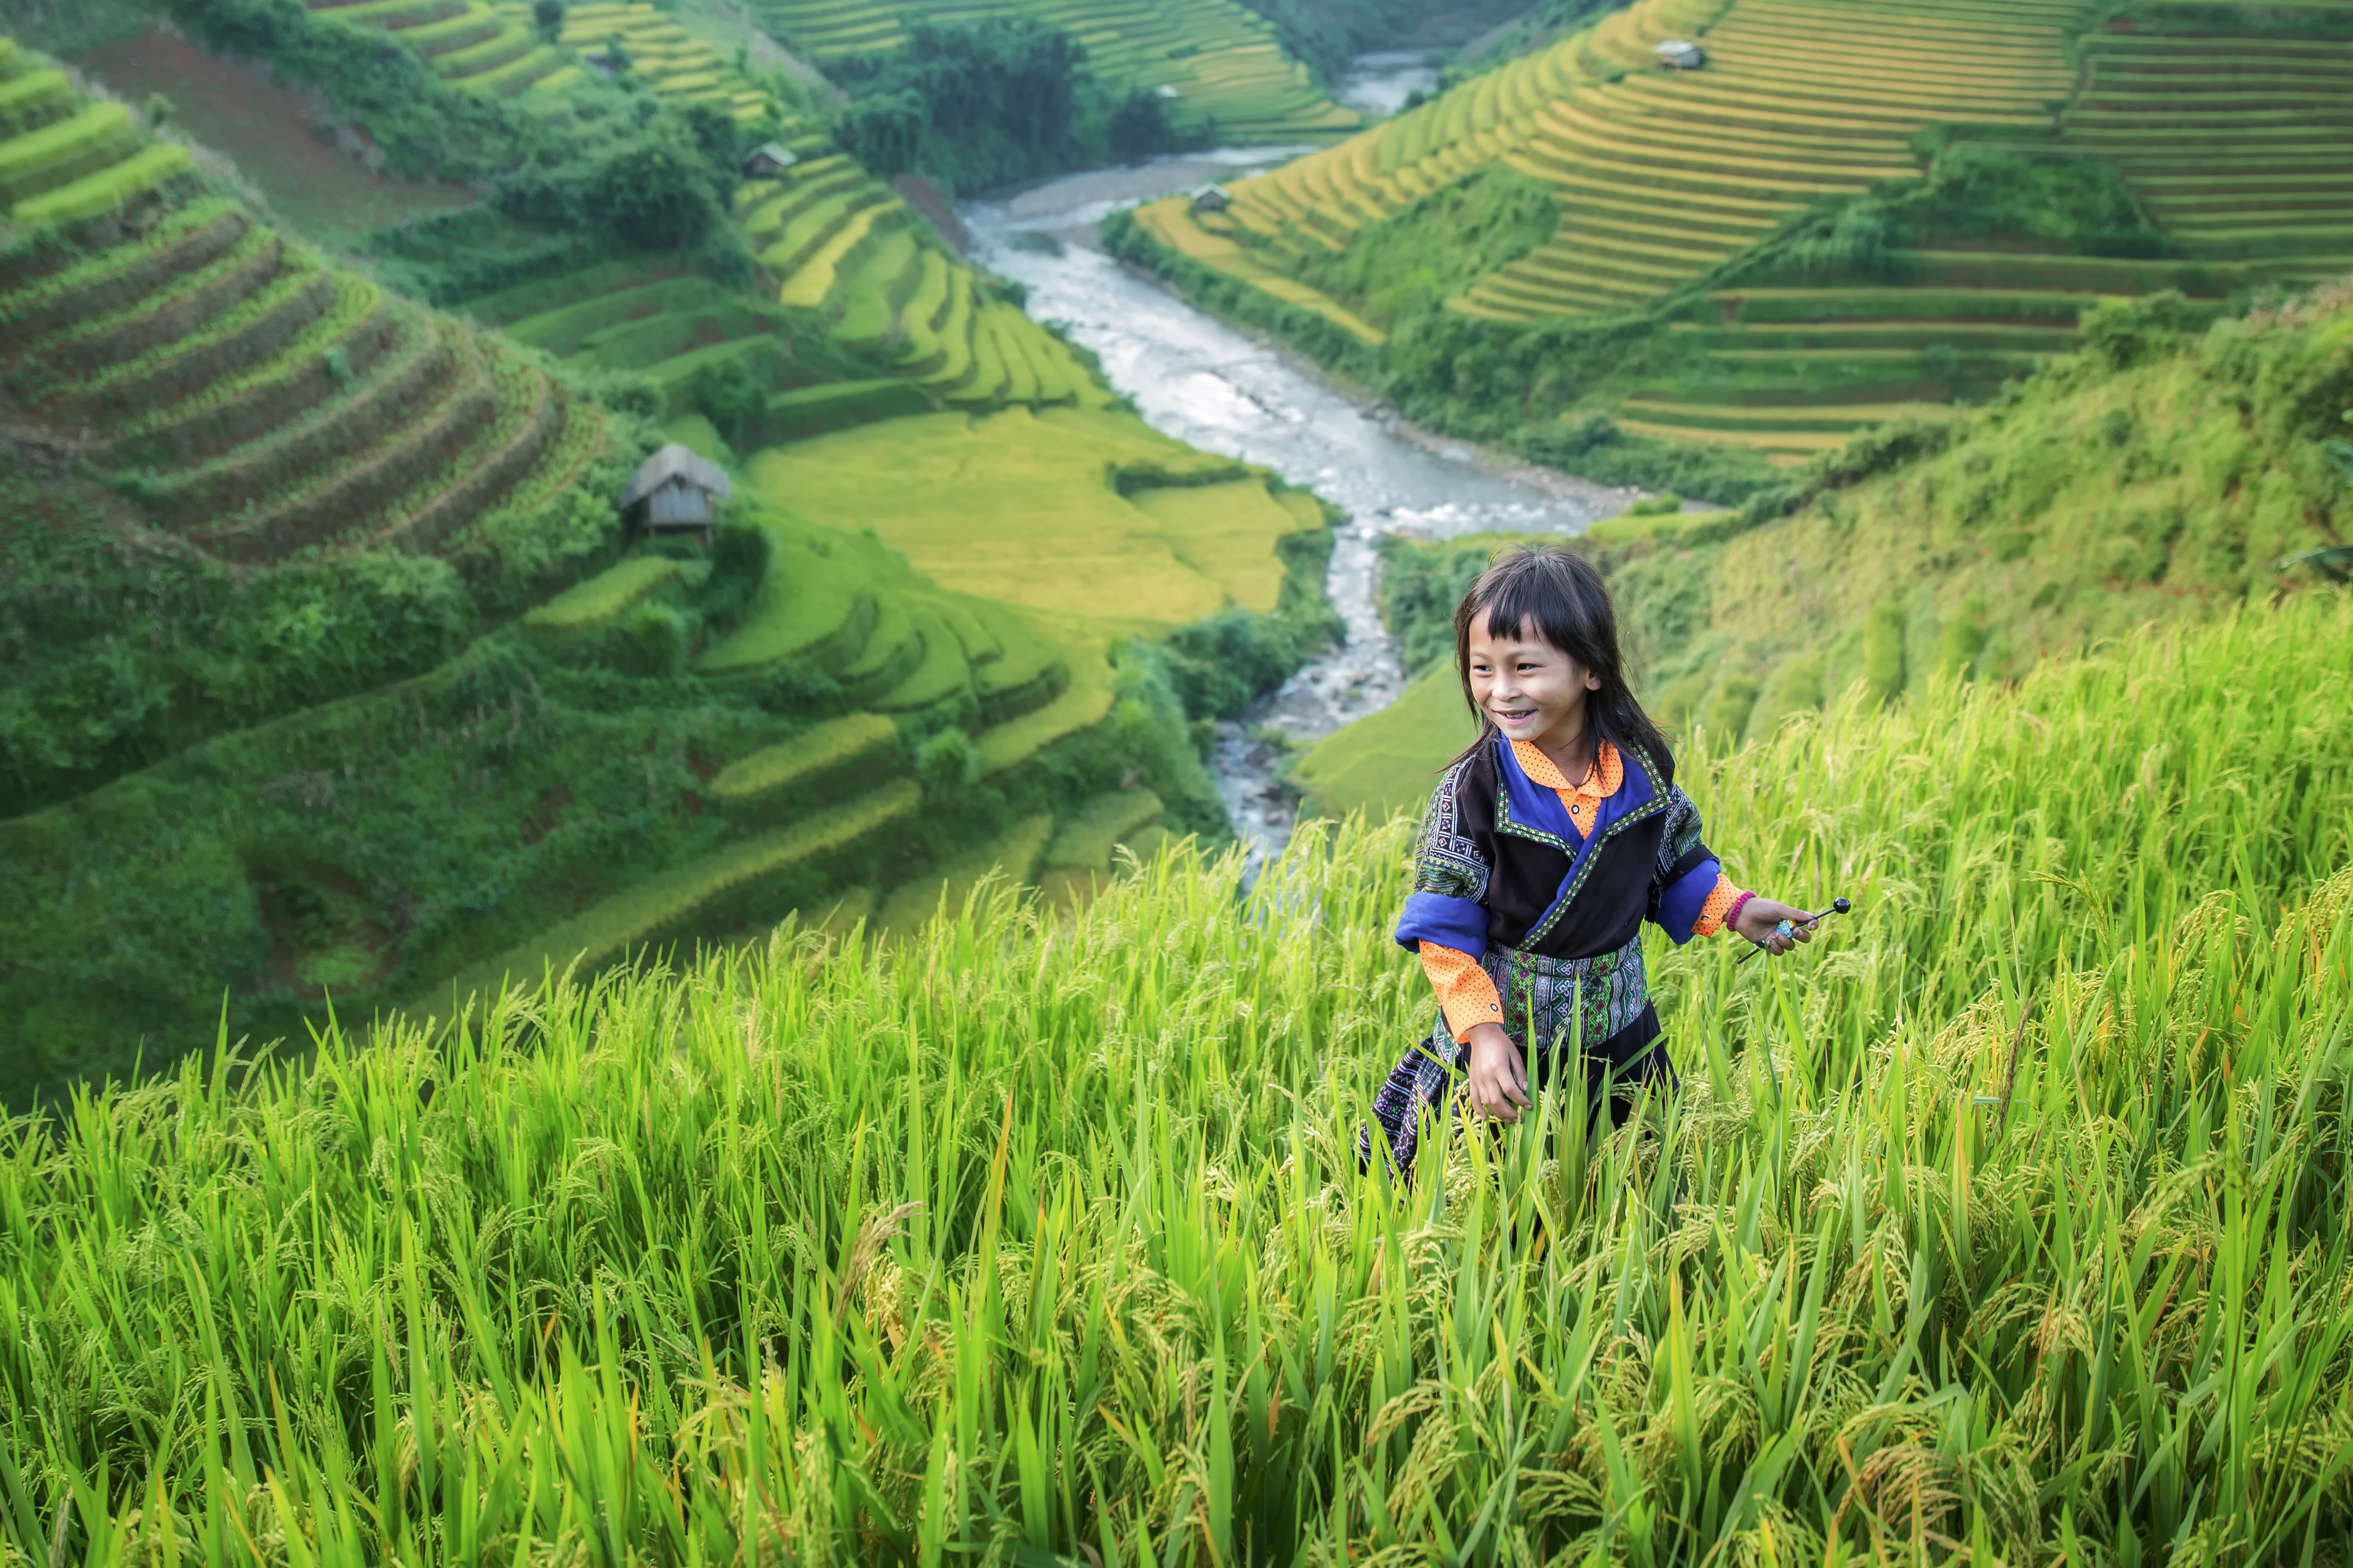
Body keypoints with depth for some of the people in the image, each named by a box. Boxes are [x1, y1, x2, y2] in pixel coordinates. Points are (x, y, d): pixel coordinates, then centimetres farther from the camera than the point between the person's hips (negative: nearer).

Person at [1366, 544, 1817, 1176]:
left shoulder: (1642, 763, -9)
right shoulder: (1472, 790, -19)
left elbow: (1672, 859, 11)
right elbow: (1445, 931, -15)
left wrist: (1734, 910, 1)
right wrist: (1481, 1030, -22)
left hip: (1618, 1029, 4)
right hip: (1504, 1038, -3)